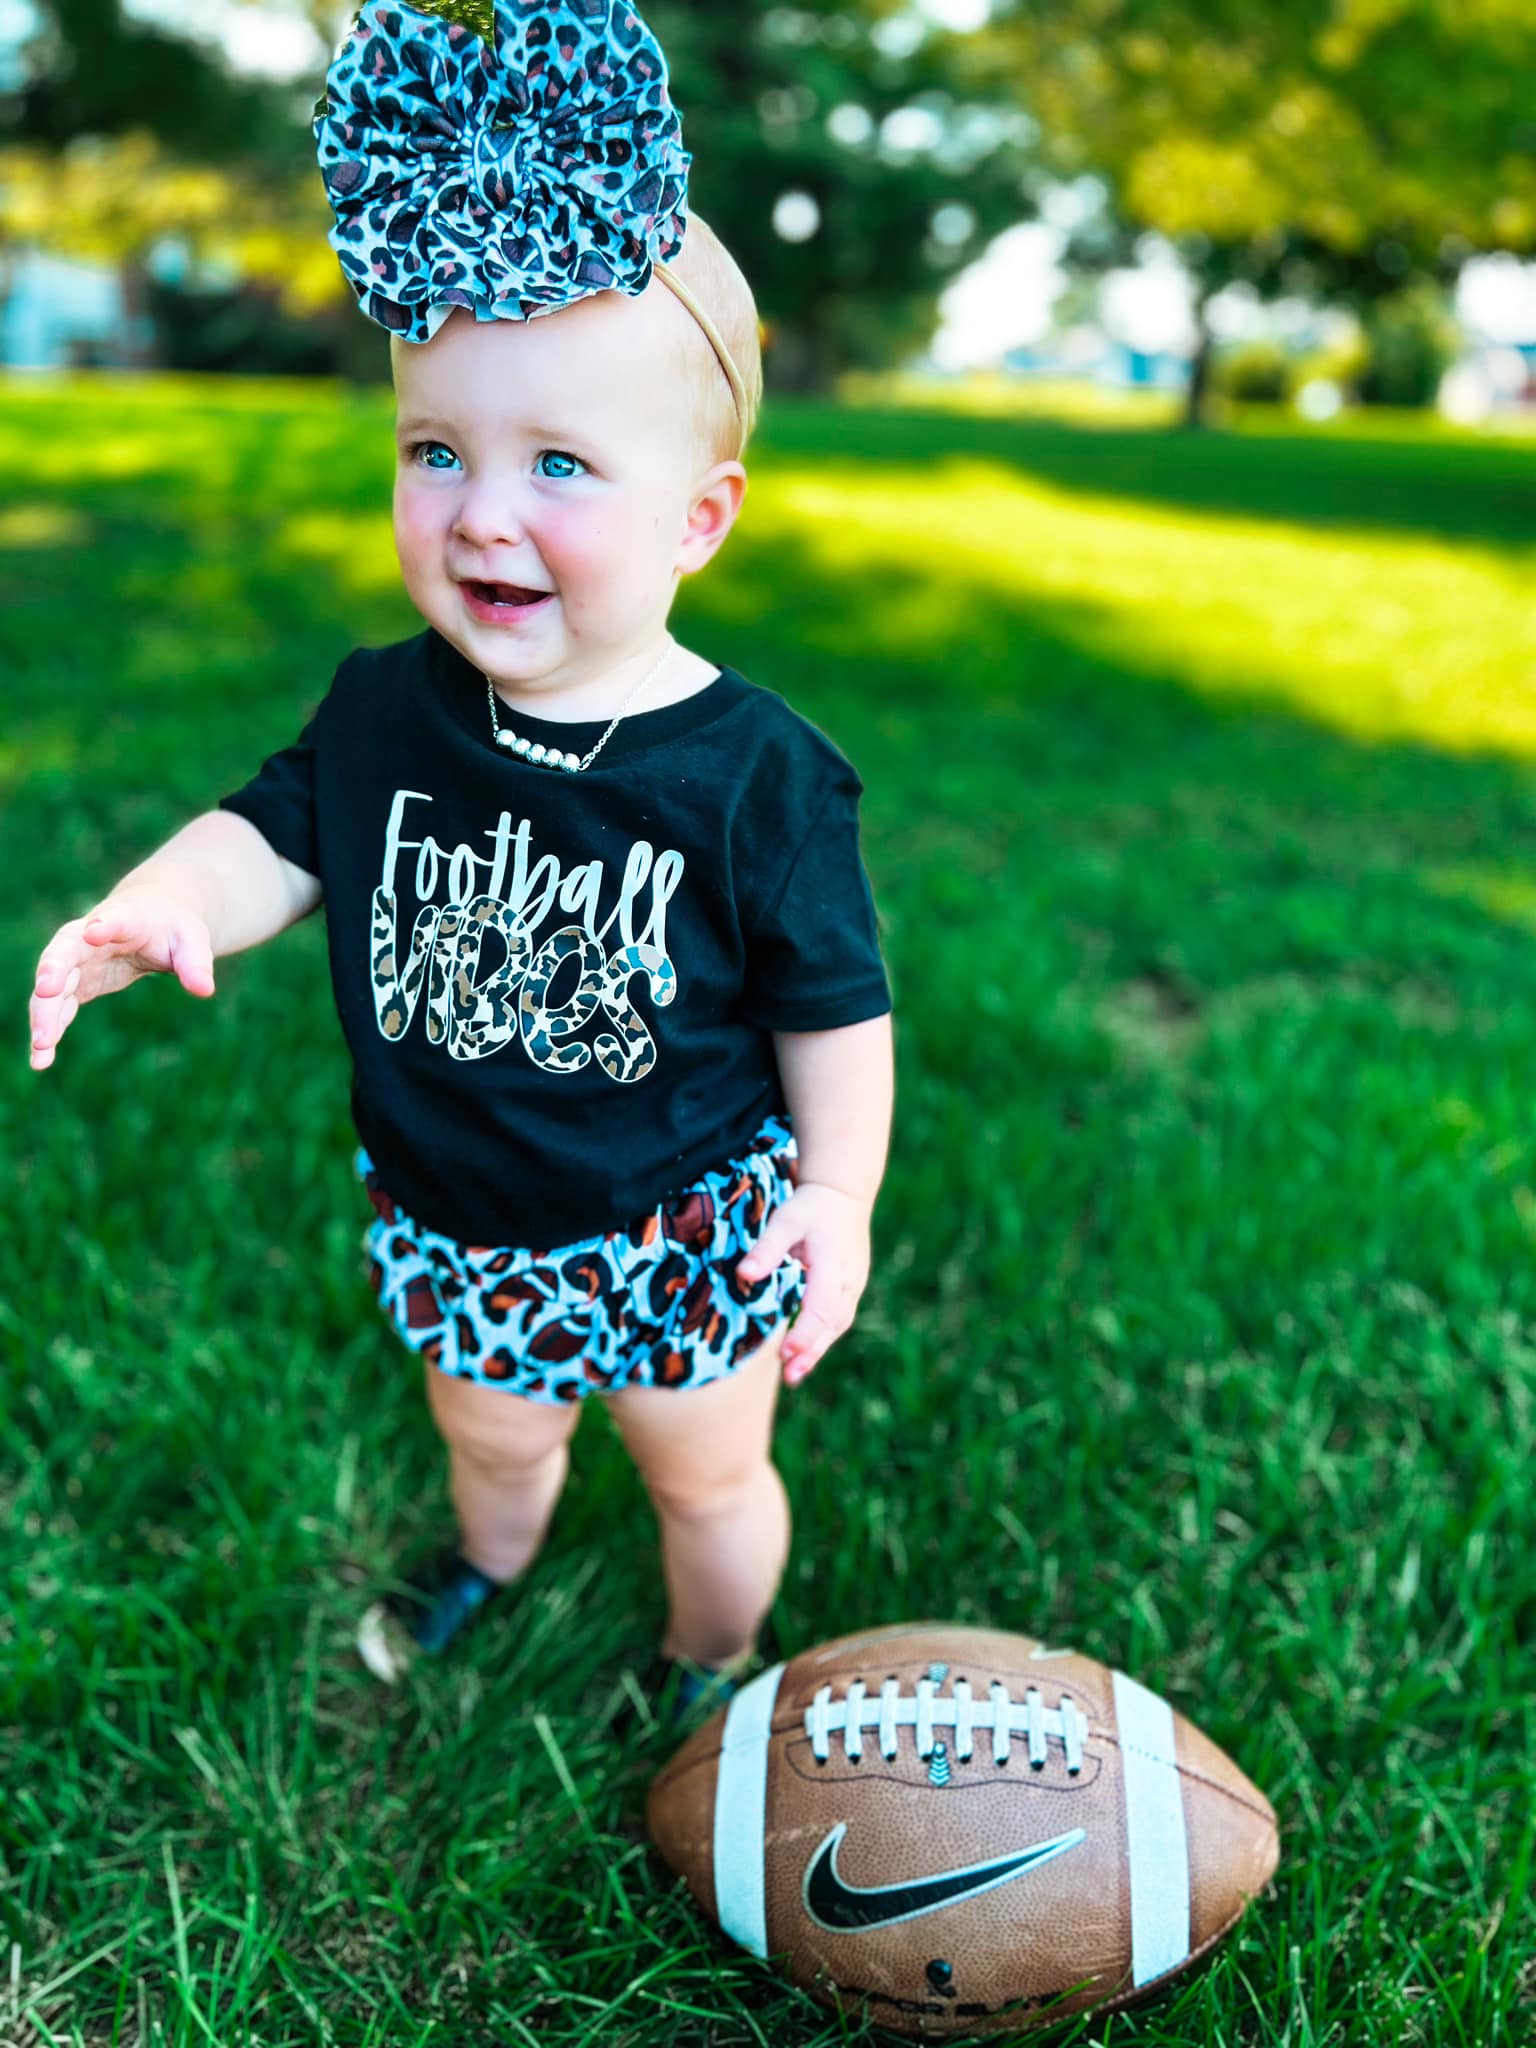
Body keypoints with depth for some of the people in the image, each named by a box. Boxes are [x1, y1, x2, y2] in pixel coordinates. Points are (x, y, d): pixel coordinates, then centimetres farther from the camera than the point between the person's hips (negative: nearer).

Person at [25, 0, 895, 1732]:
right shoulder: (388, 710, -13)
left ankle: (713, 1657, 53)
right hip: (450, 1214, 4)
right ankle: (489, 1557, 66)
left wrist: (837, 1197, -14)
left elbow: (833, 1001, -13)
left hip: (683, 1229, -3)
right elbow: (279, 830, -3)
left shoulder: (756, 774, -22)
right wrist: (163, 905, -23)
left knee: (707, 1474, 22)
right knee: (485, 1430, 32)